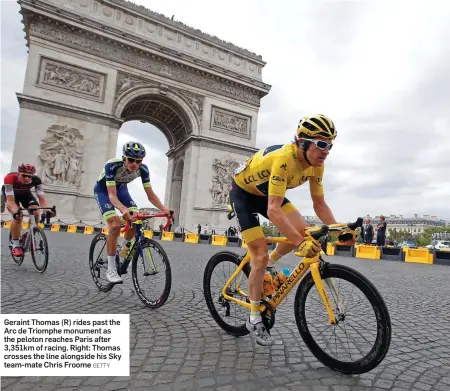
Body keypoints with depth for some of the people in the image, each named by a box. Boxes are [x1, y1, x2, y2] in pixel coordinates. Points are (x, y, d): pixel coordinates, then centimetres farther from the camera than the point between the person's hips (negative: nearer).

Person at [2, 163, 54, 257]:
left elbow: (42, 198, -34)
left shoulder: (36, 180, -34)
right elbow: (10, 200, -44)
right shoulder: (10, 178, -40)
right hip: (9, 193, -2)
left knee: (36, 213, -21)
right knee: (18, 217, -23)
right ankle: (15, 245, -8)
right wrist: (15, 212, -61)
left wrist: (46, 210, -52)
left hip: (25, 193, 2)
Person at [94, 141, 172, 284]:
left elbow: (151, 195, -22)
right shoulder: (112, 165, -37)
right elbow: (112, 195, -41)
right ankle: (111, 270, -11)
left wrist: (164, 209, -39)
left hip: (121, 188, 4)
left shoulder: (143, 169, -25)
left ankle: (124, 251, 13)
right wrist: (124, 209, -60)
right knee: (115, 224, -24)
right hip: (103, 190, -4)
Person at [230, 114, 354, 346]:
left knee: (302, 230, -12)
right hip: (243, 192, -7)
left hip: (265, 192, 7)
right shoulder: (283, 159, -38)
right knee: (260, 255, -10)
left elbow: (319, 204, -7)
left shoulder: (316, 164, -14)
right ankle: (254, 319, 7)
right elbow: (273, 211, -44)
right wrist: (300, 243, -50)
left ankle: (270, 264, 17)